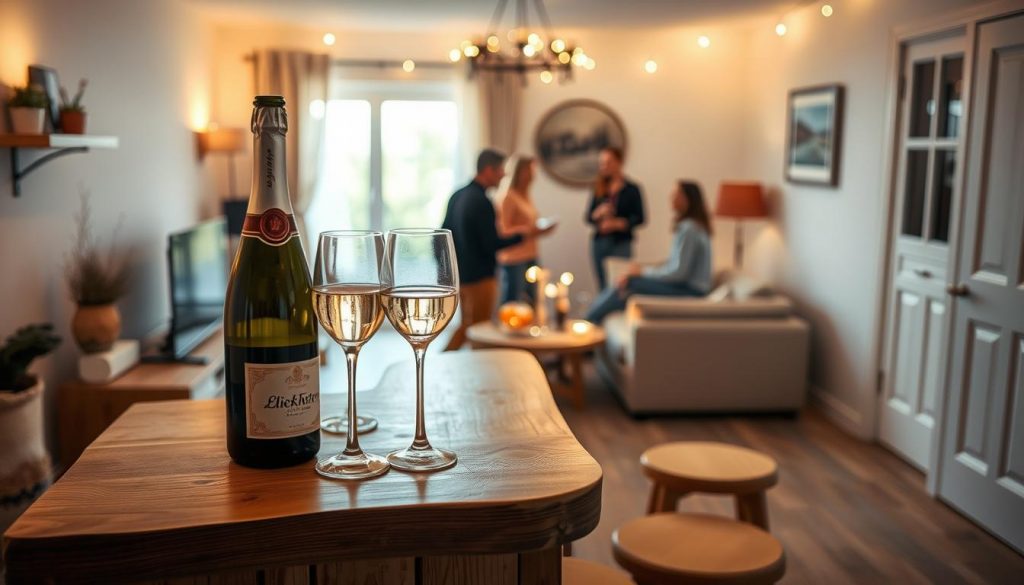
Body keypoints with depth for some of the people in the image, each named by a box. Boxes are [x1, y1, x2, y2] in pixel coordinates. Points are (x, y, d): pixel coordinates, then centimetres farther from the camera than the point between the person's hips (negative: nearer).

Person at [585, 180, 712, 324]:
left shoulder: (689, 229, -18)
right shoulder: (687, 225, 13)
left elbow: (679, 272, -20)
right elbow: (675, 263, 14)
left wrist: (644, 272, -9)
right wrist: (643, 271, 1)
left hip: (691, 290, -9)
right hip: (686, 285, 9)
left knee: (631, 282, -16)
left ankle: (590, 320, -6)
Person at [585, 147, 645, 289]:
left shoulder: (631, 189, 0)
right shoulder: (599, 189, 12)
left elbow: (639, 218, -3)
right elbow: (588, 217, 12)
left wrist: (616, 224, -15)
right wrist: (598, 214, -10)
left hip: (621, 243, -4)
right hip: (599, 243, 4)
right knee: (603, 286, 4)